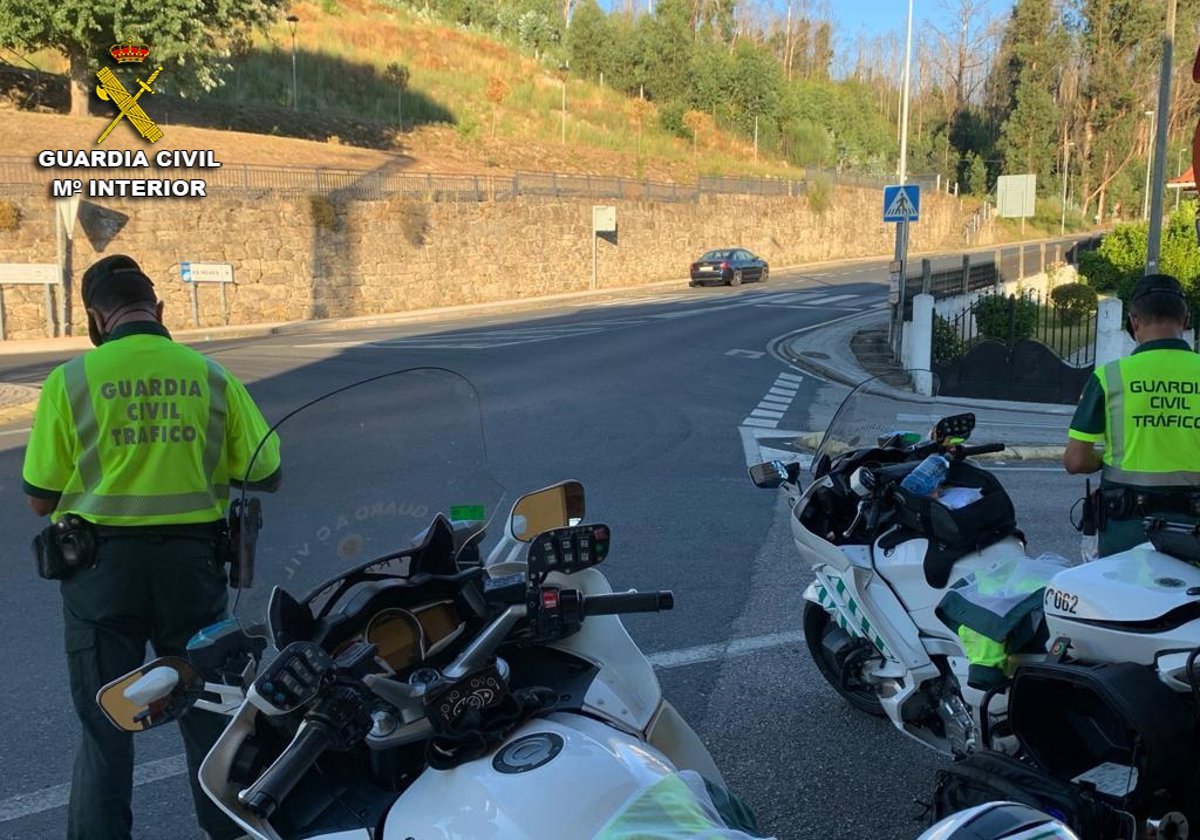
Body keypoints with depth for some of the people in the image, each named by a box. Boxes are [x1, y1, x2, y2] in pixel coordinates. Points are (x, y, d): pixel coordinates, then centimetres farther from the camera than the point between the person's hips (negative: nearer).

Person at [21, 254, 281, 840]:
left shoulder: (71, 380, -6)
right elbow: (265, 475, 3)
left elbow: (39, 499, -3)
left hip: (102, 566, -2)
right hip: (192, 564, 2)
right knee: (208, 712, 18)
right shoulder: (211, 376, 0)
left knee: (104, 725, 11)